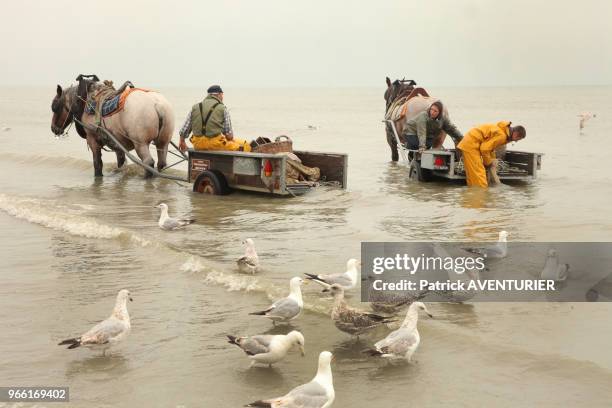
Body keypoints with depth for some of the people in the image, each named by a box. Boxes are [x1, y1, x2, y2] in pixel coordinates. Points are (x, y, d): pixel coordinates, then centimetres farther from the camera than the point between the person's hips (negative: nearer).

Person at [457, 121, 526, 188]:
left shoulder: (502, 130, 9)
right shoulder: (501, 135, -21)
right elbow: (484, 148, -22)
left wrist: (492, 159, 14)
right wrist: (488, 162, -7)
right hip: (471, 145, -10)